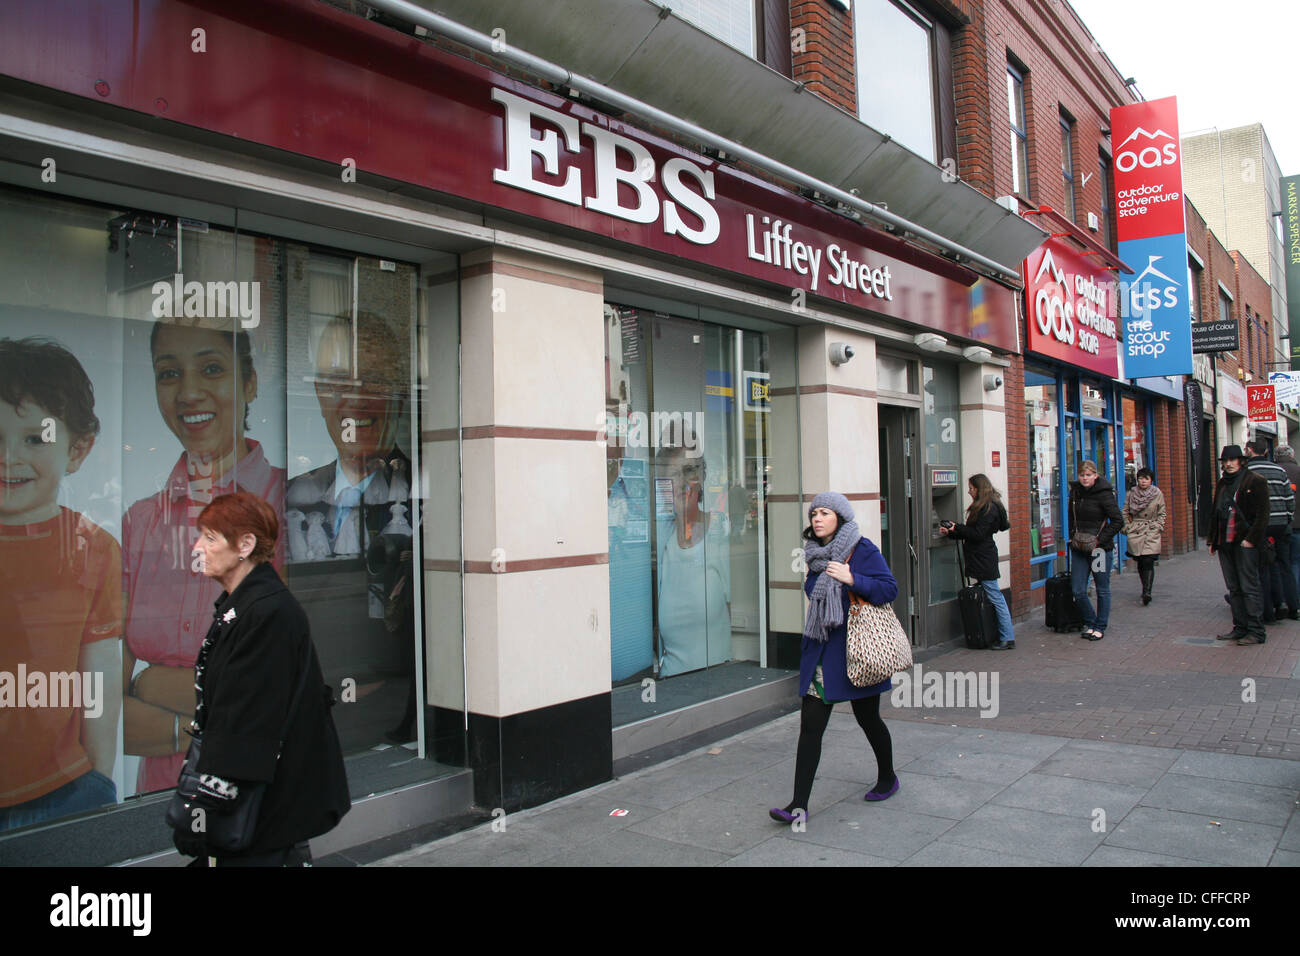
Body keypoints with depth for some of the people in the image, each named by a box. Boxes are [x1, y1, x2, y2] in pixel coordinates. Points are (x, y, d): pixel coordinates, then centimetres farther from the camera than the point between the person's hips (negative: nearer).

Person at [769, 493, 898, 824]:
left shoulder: (863, 551, -10)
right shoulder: (815, 554, 7)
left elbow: (890, 589, -17)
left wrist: (851, 579, -25)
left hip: (855, 649, -5)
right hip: (820, 649, 5)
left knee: (867, 717, 13)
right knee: (810, 725, -2)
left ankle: (887, 778, 41)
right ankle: (799, 805, -1)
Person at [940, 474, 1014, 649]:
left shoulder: (988, 508, -14)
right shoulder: (984, 507, 17)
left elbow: (978, 534, -19)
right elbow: (972, 533, 19)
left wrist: (957, 528, -13)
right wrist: (950, 533, 11)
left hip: (984, 560, -10)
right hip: (981, 559, 10)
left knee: (995, 597, -6)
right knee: (992, 597, 11)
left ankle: (1008, 638, -1)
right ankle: (1006, 637, 15)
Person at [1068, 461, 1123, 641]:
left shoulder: (1104, 494, -10)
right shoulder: (1075, 492, 7)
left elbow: (1118, 521, -11)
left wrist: (1099, 540, -14)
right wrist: (1073, 537, 8)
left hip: (1099, 548, -5)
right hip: (1079, 549, 5)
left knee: (1102, 590, 7)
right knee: (1078, 591, 3)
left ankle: (1100, 626, 18)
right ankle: (1089, 622, 23)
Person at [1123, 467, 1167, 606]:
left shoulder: (1158, 494, 3)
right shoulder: (1132, 494, 5)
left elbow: (1162, 514, 10)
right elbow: (1125, 511, 13)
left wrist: (1158, 526, 0)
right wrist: (1127, 526, 5)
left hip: (1152, 533, -2)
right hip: (1135, 533, 2)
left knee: (1148, 562, -14)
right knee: (1140, 563, 7)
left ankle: (1147, 592, -18)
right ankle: (1146, 590, 23)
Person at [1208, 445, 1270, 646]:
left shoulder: (1255, 482, -4)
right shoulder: (1222, 484, 17)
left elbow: (1262, 514, -10)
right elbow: (1215, 514, 21)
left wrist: (1251, 538, -16)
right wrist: (1212, 539, 15)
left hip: (1245, 542, -7)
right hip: (1224, 543, 7)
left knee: (1249, 587, -5)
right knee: (1234, 589, 9)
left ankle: (1256, 631, 0)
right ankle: (1240, 627, 14)